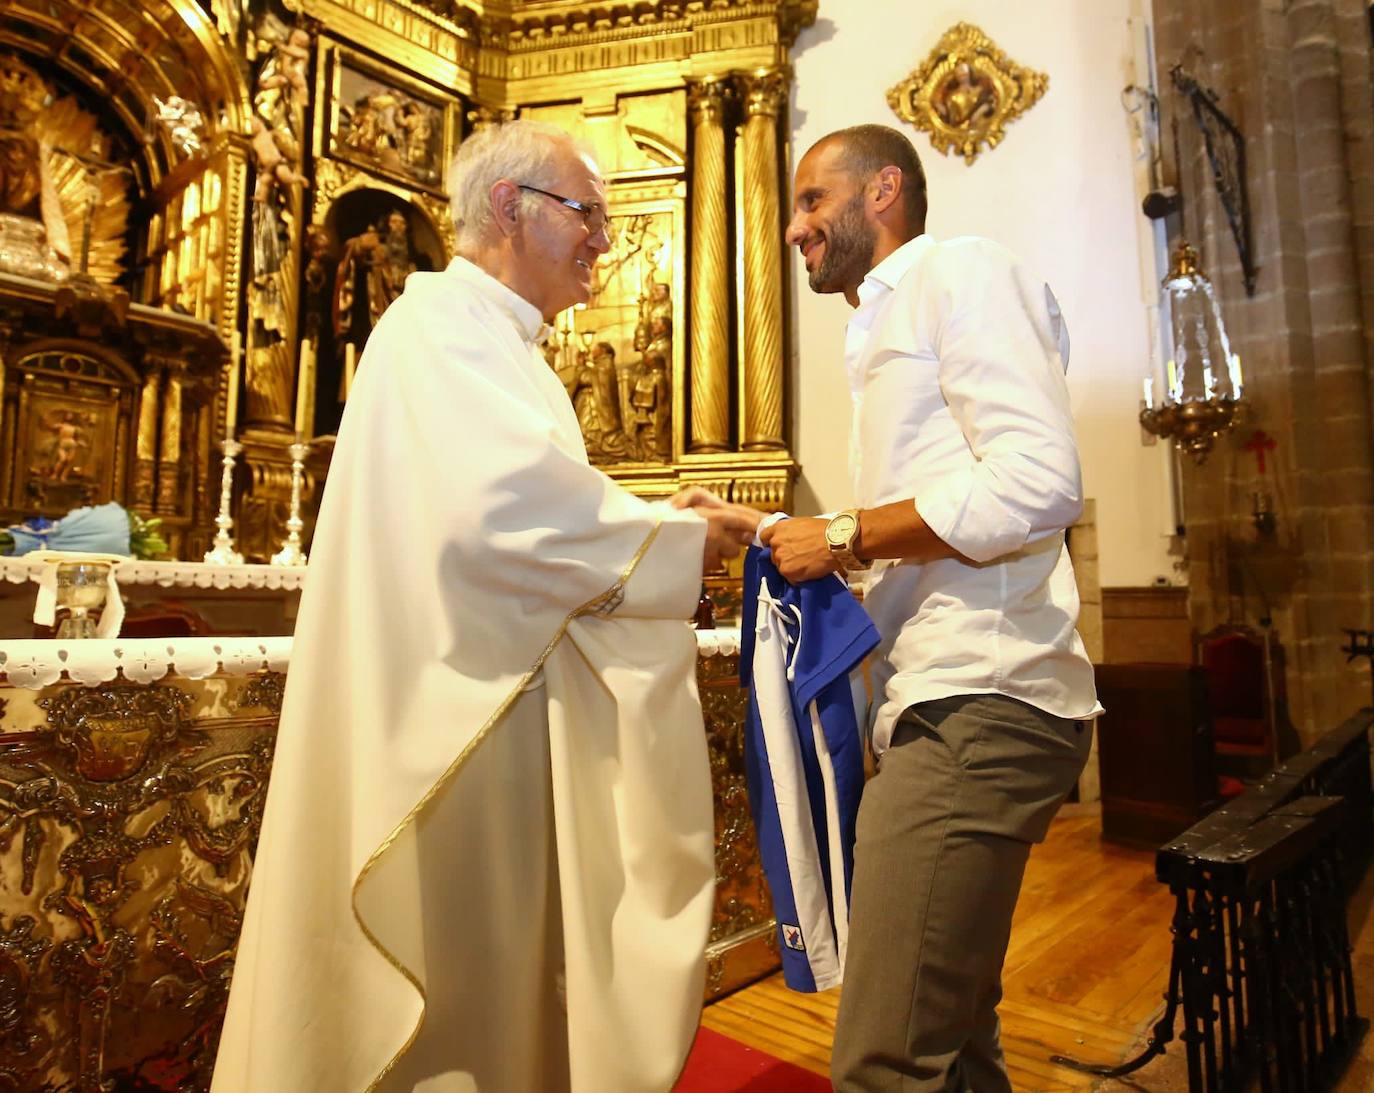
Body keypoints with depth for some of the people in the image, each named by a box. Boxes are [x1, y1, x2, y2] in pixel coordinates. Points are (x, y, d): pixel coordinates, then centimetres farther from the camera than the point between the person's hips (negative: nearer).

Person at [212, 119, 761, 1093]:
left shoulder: (495, 339, 19)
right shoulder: (445, 320, -12)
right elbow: (499, 507, -28)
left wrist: (653, 525, 6)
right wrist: (676, 537, -15)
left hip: (503, 709, 10)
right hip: (453, 720, -10)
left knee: (508, 974, 20)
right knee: (454, 995, 6)